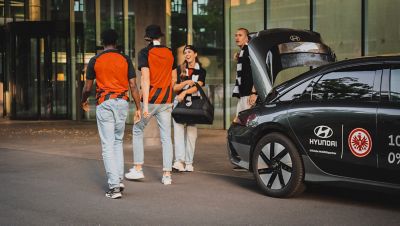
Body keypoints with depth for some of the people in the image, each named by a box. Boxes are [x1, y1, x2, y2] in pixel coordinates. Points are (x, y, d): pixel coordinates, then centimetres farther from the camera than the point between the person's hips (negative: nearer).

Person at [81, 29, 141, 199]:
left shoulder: (95, 60, 1)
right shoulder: (125, 59, 3)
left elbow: (87, 87, 5)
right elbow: (133, 86, -1)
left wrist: (83, 102, 23)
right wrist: (138, 107, 5)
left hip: (104, 104, -2)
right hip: (122, 102, 2)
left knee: (108, 145, -2)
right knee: (118, 141, 19)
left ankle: (114, 186, -7)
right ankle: (119, 179, 16)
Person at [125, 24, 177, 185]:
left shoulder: (145, 53, -8)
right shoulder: (169, 53, 8)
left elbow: (145, 79, -16)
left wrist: (145, 105, -18)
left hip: (150, 100, -4)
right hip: (166, 101, 4)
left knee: (137, 130, 14)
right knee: (166, 137, 5)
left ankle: (138, 169, 13)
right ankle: (167, 174, 4)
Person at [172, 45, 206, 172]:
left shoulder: (201, 71, 9)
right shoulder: (180, 69, 12)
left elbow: (197, 86, -8)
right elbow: (174, 87, 6)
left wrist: (184, 92, -22)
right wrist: (186, 82, -11)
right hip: (179, 103, 1)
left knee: (191, 132, -2)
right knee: (179, 131, -12)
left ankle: (189, 163, 1)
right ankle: (179, 160, -20)